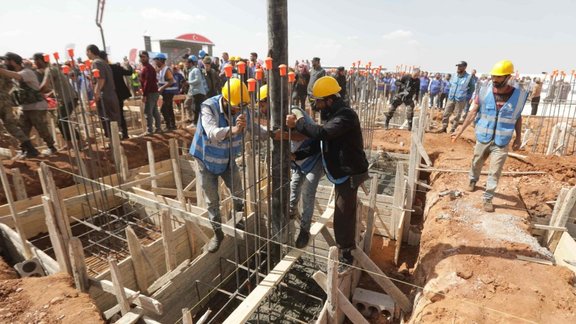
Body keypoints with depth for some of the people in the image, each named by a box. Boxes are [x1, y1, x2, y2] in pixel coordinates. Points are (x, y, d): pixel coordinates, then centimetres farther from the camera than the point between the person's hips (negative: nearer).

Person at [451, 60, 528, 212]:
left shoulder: (519, 95, -6)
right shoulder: (484, 92, -8)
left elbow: (518, 117, 5)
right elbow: (473, 112, -2)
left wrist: (518, 137, 6)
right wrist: (462, 128, -4)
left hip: (501, 142, -1)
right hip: (483, 138, 1)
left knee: (495, 172, 1)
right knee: (476, 163, 20)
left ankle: (488, 198, 13)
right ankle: (473, 180, 48)